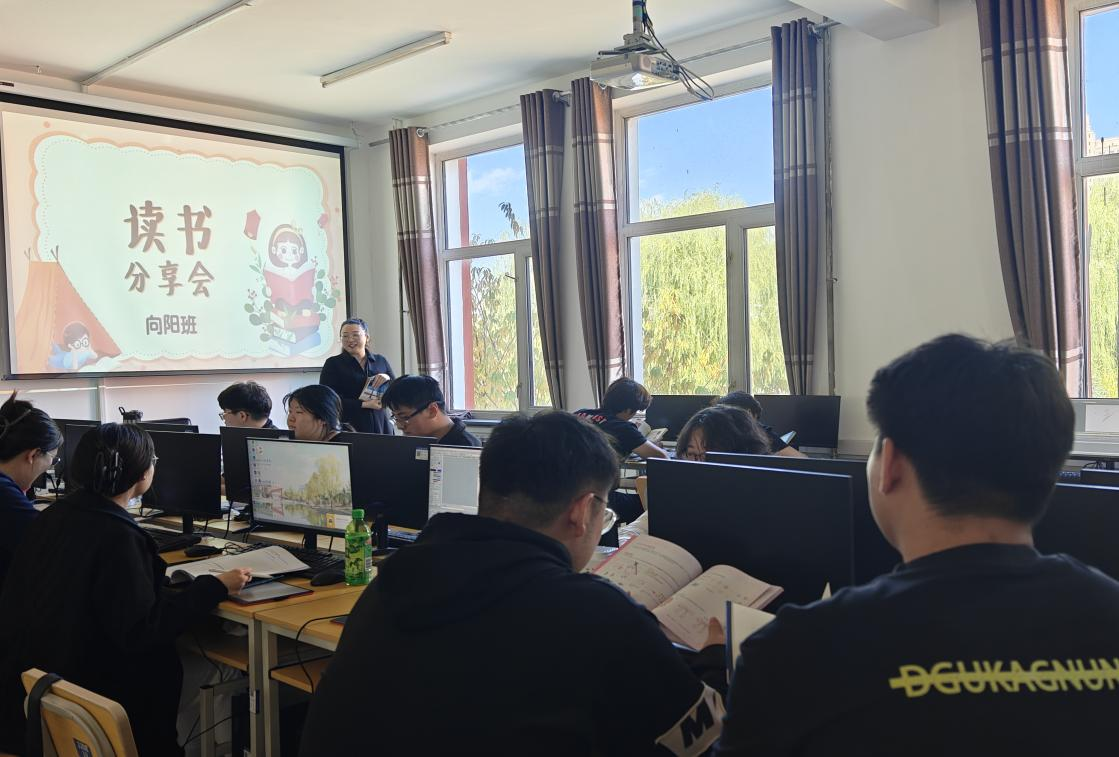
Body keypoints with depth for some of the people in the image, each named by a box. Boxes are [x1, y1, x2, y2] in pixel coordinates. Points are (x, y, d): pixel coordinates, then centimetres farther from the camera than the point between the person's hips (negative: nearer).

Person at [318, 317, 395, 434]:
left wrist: (388, 378, -10)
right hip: (348, 427, -3)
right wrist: (364, 404, -15)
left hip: (380, 427, 3)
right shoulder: (333, 364, 2)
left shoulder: (380, 361, 10)